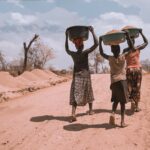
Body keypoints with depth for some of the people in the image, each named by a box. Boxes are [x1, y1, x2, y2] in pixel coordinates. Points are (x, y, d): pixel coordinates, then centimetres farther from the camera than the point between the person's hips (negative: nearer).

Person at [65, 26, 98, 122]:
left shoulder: (73, 54, 0)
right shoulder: (85, 53, -11)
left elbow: (67, 49, 23)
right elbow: (96, 44, -13)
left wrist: (66, 37, 25)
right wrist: (92, 31, -9)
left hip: (76, 76, 2)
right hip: (85, 76, -2)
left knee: (75, 95, -4)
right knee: (88, 93, 17)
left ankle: (73, 114, -20)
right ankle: (91, 110, 32)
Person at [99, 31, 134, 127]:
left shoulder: (110, 58, 0)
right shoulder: (123, 56, -5)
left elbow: (101, 53, 17)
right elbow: (131, 47, 4)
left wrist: (100, 42, 18)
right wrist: (128, 36, 4)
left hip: (114, 81, 2)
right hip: (122, 81, -2)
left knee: (116, 100, 19)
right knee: (122, 101, 4)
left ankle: (113, 113, -4)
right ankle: (122, 121, 2)